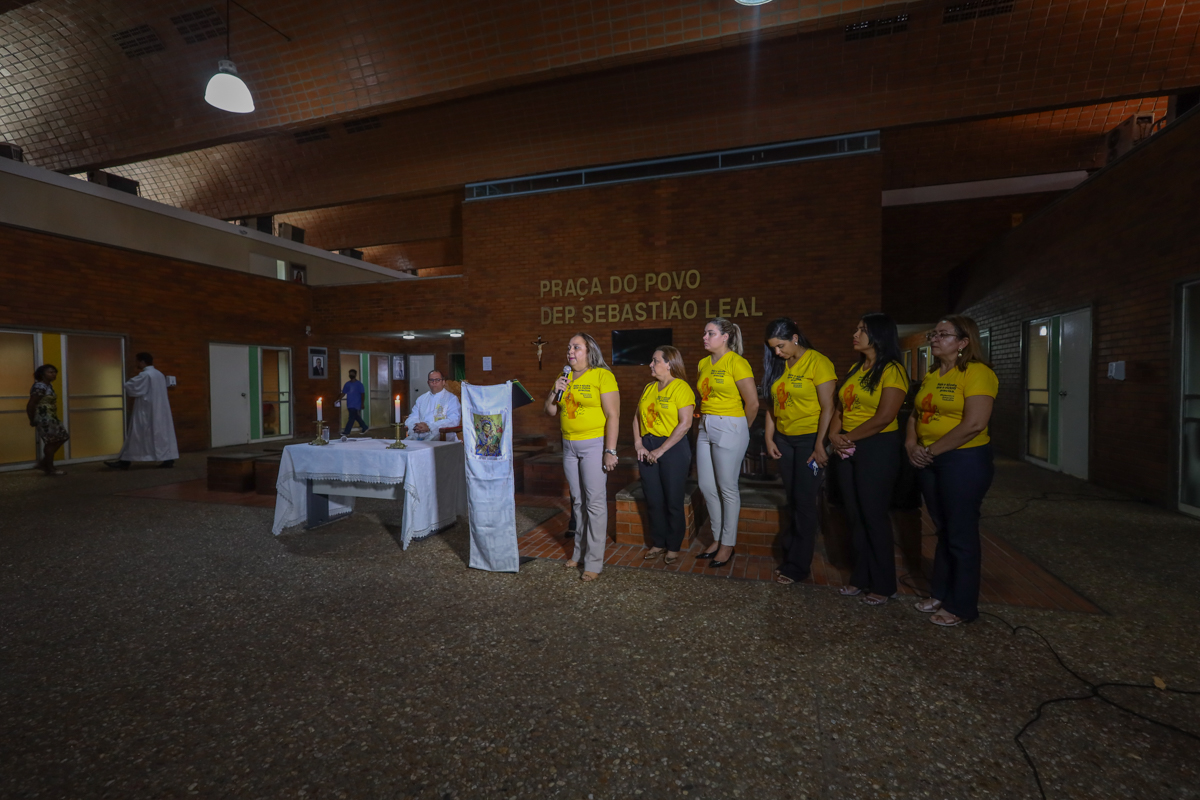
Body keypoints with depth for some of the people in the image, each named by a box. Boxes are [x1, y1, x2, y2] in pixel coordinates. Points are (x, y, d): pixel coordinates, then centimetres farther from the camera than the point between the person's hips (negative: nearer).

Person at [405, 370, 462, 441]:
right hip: (418, 435, 5)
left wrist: (429, 427, -19)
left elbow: (454, 421, -9)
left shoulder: (451, 398, 5)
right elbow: (412, 418, 18)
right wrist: (416, 426, -9)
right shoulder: (421, 399, 24)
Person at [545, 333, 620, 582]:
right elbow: (550, 411, 13)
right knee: (578, 501, 14)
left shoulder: (602, 375, -9)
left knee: (595, 502, -4)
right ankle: (580, 552, 26)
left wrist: (610, 451, -19)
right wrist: (555, 392, -6)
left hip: (594, 444, -6)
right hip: (569, 445, 6)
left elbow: (613, 416, -14)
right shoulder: (564, 377, 11)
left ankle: (594, 561, 5)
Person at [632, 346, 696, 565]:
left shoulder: (681, 387, -9)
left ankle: (674, 547, 19)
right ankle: (659, 543, 26)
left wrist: (661, 450, -16)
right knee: (653, 500, 11)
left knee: (673, 501, 3)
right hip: (648, 447, 6)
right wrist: (638, 444, -3)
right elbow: (637, 417, 12)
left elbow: (685, 423, -16)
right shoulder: (649, 388, 12)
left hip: (673, 447, -6)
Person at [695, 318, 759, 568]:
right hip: (705, 428, 8)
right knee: (706, 486, 10)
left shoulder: (736, 362, -11)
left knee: (727, 488, 1)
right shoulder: (703, 364, 11)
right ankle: (717, 539, 24)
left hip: (730, 428, -7)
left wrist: (740, 429, 2)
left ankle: (728, 544, 15)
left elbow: (752, 403, -10)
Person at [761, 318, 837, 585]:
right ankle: (790, 555, 20)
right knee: (793, 501, 11)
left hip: (809, 439, -6)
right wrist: (769, 438, 6)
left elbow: (828, 408, -14)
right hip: (783, 440, 6)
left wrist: (820, 445, -17)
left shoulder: (817, 362, -10)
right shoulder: (778, 366, 9)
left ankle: (798, 565, 9)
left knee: (804, 502, -1)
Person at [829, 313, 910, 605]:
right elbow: (839, 408, 12)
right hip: (847, 450, 7)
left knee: (874, 516, 2)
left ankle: (883, 585, 18)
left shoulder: (892, 371, -10)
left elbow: (883, 418, -18)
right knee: (854, 515, 12)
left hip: (878, 449, -7)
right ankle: (861, 577, 27)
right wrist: (834, 435, -5)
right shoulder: (855, 369, 13)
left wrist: (849, 437, -10)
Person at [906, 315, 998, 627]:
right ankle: (940, 593, 31)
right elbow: (915, 415, 16)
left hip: (964, 461, -7)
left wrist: (932, 450, -16)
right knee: (943, 530, 17)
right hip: (929, 461, 8)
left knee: (961, 535, 3)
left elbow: (974, 424, -22)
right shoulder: (931, 376, 12)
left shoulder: (977, 372, -13)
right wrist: (911, 445, -1)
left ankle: (962, 606, 18)